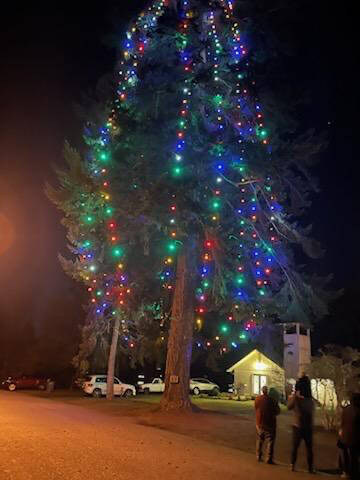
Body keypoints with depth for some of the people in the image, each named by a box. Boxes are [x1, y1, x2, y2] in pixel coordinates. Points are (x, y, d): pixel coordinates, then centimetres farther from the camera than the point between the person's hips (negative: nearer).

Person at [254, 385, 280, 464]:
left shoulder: (257, 399, -5)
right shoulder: (271, 400, -17)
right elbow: (277, 411, -8)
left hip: (259, 423, 4)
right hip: (269, 424, -4)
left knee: (259, 441, 18)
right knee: (270, 442, 5)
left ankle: (258, 457, 23)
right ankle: (269, 459, 2)